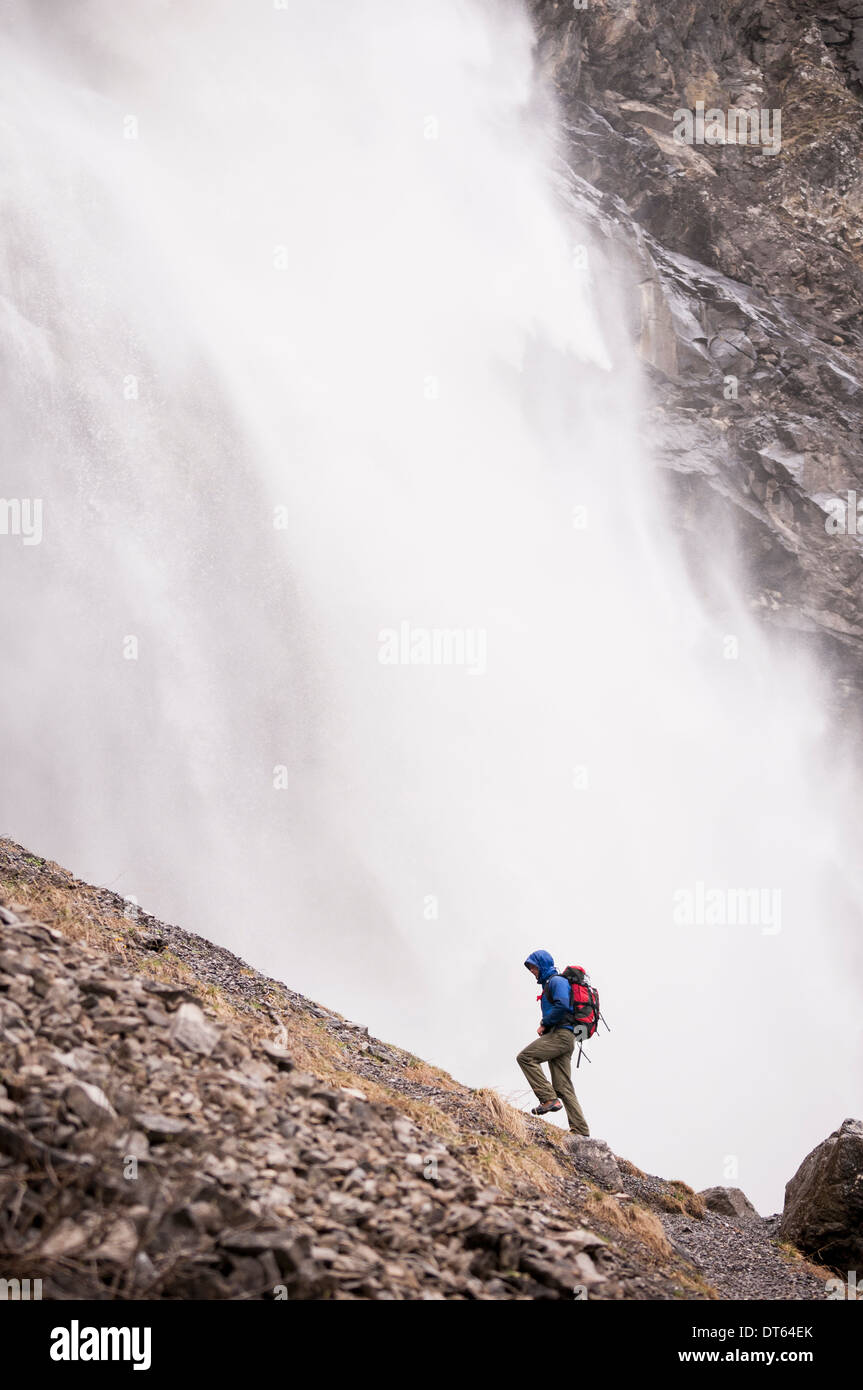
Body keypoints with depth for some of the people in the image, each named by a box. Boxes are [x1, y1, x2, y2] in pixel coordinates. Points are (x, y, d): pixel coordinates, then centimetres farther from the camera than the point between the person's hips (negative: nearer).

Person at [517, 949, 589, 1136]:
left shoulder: (556, 981, -2)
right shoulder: (549, 983, 29)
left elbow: (562, 1005, -19)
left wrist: (544, 1024, -11)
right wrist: (546, 1028, 12)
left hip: (560, 1034, -10)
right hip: (562, 1038, 10)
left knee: (525, 1057, -17)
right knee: (563, 1087, 3)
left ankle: (549, 1099, -20)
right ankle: (580, 1130, -3)